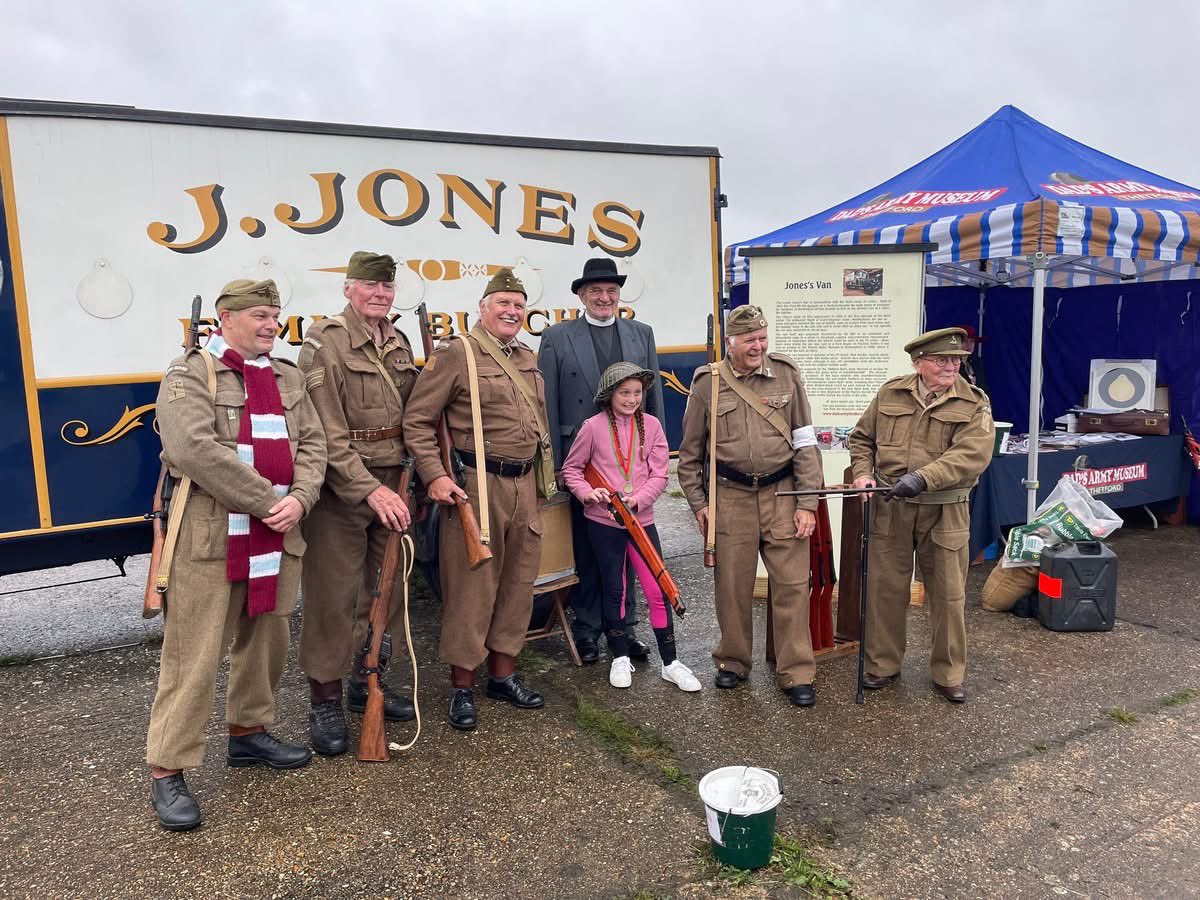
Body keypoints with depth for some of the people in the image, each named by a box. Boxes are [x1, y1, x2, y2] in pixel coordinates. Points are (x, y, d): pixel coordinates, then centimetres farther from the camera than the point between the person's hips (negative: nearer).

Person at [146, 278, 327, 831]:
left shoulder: (289, 379, 14)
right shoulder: (189, 374, -6)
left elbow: (312, 445, 7)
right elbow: (193, 450, -20)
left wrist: (299, 500, -12)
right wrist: (268, 502, -19)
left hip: (277, 535, 6)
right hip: (209, 536, -6)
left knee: (267, 643, 17)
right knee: (193, 657, -1)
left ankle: (249, 732, 36)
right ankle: (167, 770, 12)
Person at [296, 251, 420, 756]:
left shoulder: (400, 344, 11)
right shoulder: (325, 341, -10)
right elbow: (327, 433, -17)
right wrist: (369, 489, -22)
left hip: (391, 487, 7)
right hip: (341, 487, -6)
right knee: (333, 597, 1)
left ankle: (367, 683, 31)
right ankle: (325, 701, 15)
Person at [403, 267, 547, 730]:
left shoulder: (529, 360, 15)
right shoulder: (456, 353, -6)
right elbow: (417, 421, -8)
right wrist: (434, 475, -17)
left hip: (524, 486, 7)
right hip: (475, 485, -7)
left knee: (517, 584, 13)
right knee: (470, 587, 0)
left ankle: (503, 674, 28)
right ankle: (462, 687, 14)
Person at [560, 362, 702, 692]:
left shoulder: (651, 425, 1)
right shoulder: (593, 427, -4)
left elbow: (660, 473, -1)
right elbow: (571, 469, 3)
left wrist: (637, 499, -16)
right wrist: (587, 492, -15)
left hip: (642, 518, 1)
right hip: (603, 520, -1)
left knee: (657, 591, 0)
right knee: (614, 591, 10)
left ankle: (670, 663, 13)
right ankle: (620, 658, 26)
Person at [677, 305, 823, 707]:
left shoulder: (786, 374, 1)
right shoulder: (707, 383, 1)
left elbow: (805, 443, 2)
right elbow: (690, 452, 10)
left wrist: (807, 503, -2)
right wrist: (698, 504, 6)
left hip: (782, 494, 0)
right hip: (730, 497, 0)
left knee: (792, 585, 2)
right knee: (732, 586, 8)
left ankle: (796, 673, 15)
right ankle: (733, 662, 27)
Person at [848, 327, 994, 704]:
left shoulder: (974, 404, -4)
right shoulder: (890, 394, 4)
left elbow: (972, 454, -19)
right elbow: (862, 438, 15)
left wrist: (923, 477, -30)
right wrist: (863, 473, -3)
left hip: (944, 512, -1)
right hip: (891, 509, 2)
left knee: (948, 594, 6)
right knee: (885, 587, 8)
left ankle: (948, 674, 23)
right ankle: (883, 664, 25)